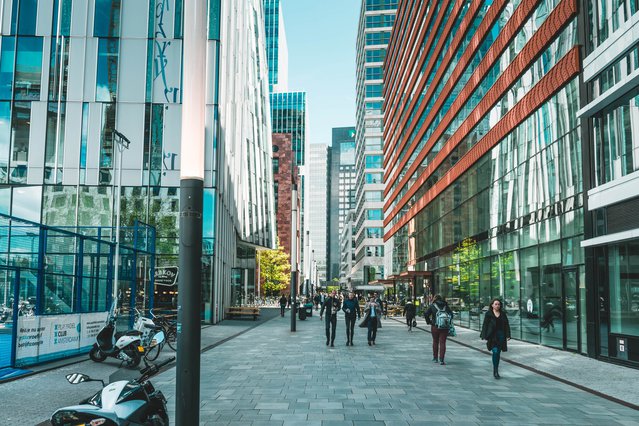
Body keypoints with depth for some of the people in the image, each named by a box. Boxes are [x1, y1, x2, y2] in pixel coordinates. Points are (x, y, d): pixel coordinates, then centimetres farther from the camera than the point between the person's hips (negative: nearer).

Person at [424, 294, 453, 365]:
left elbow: (426, 314, -8)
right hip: (445, 327, 1)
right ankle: (441, 359, -6)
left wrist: (428, 322, 3)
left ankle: (435, 358, 24)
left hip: (435, 327, -1)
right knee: (442, 342, 1)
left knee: (435, 342, 15)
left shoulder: (432, 306, 1)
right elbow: (451, 314, 6)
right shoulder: (445, 306, 8)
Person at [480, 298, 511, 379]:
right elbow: (485, 325, -1)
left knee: (498, 353, 7)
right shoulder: (488, 314, 1)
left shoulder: (503, 314, 10)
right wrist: (485, 337, -7)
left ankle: (496, 371, 19)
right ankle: (495, 371, -9)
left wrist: (508, 335, -1)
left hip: (501, 336, 3)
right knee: (495, 352, -16)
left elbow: (507, 325, 10)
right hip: (492, 336, -3)